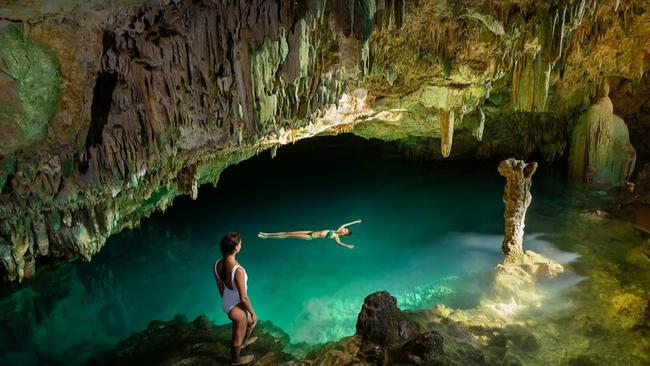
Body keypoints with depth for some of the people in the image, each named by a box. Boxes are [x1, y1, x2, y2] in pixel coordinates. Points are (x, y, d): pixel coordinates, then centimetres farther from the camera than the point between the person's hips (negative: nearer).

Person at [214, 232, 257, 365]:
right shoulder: (238, 270, -38)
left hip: (226, 304, 7)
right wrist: (253, 312, -9)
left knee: (252, 321, 35)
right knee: (238, 337, 25)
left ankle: (244, 341, 65)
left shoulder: (217, 264, -15)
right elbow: (244, 298, -26)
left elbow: (220, 288, 2)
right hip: (237, 308, -7)